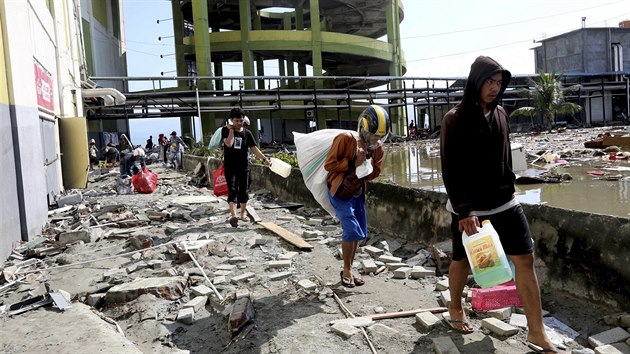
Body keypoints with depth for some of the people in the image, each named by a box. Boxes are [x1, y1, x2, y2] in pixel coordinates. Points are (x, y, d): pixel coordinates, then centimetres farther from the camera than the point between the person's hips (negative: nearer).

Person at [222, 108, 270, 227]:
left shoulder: (247, 133, 2)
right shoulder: (226, 130, -3)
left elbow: (254, 148, -1)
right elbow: (229, 143, -19)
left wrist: (264, 158, -11)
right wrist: (231, 130, -13)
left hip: (243, 166, 2)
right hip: (230, 166, -2)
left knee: (243, 190, 9)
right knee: (232, 190, -11)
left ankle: (243, 213, 25)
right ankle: (233, 215, -20)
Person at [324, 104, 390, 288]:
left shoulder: (378, 148, -4)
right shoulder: (345, 139, -22)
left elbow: (374, 172, 7)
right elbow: (329, 164, -19)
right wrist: (352, 163, -25)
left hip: (357, 194, 7)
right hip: (339, 194, -7)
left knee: (360, 233, 9)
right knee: (352, 231, -14)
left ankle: (349, 269, 25)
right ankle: (347, 270, 5)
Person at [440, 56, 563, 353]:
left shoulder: (500, 114, 6)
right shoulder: (455, 119, -12)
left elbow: (505, 159, 16)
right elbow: (450, 170, -15)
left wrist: (508, 192, 16)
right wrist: (464, 210, -19)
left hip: (504, 203, 5)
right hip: (468, 208, -5)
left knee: (525, 259, 0)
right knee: (462, 261, 11)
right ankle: (455, 309, 37)